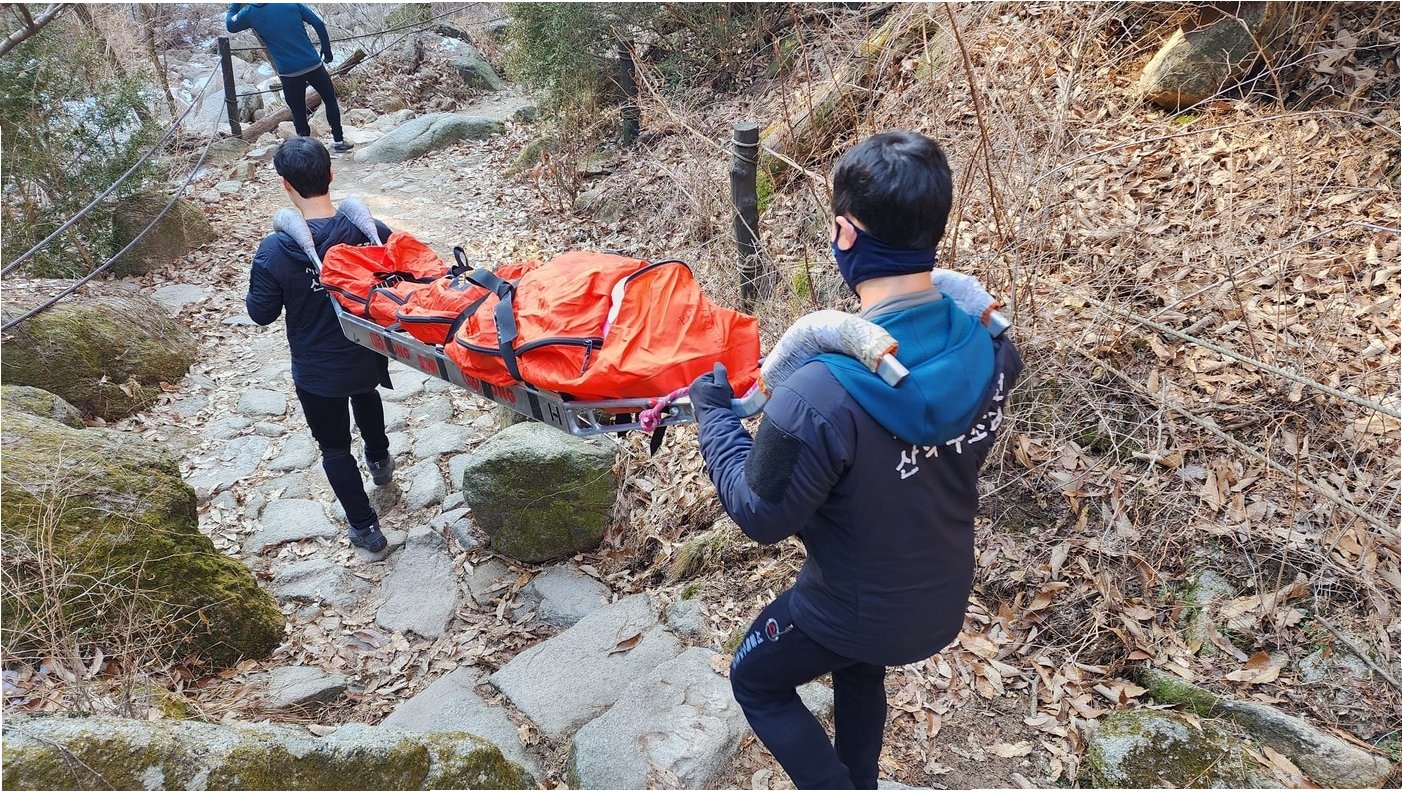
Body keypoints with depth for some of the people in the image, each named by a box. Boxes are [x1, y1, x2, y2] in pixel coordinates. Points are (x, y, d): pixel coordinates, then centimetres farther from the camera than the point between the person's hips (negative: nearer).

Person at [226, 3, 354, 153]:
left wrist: (235, 5, 29)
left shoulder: (249, 12, 2)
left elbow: (230, 26, 19)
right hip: (313, 64, 1)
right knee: (330, 101, 20)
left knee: (298, 112, 12)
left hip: (289, 72, -1)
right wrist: (326, 50, 12)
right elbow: (319, 24, 1)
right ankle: (339, 142, 23)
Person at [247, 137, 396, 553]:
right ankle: (380, 460, 61)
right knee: (366, 394, 38)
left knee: (335, 448, 18)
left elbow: (261, 313, -11)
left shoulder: (274, 250, -24)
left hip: (317, 372, -3)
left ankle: (366, 528, 29)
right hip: (370, 357, 3)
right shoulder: (371, 232, -19)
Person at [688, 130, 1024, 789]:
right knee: (859, 673, 36)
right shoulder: (992, 353, -19)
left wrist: (712, 411, -11)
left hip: (854, 609, -6)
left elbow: (761, 515, -23)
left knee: (755, 682, 25)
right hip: (945, 599, 6)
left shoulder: (819, 400, -40)